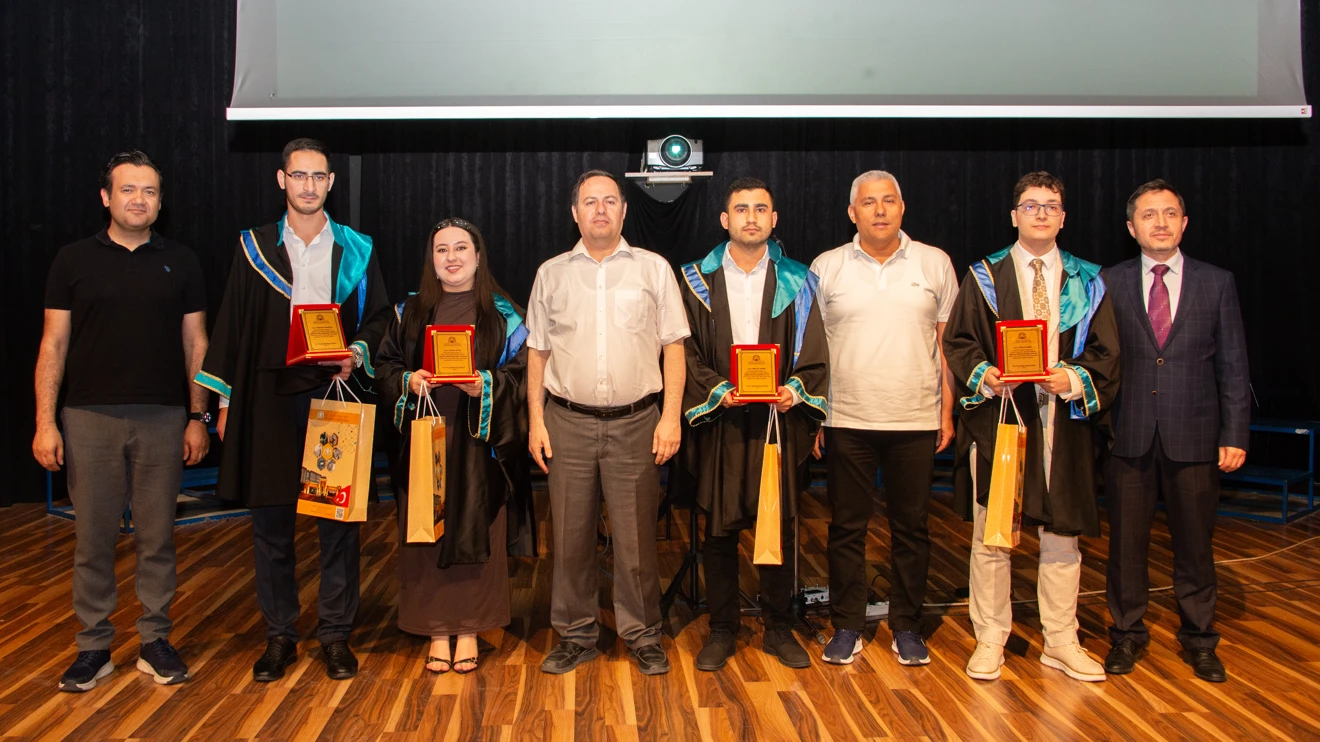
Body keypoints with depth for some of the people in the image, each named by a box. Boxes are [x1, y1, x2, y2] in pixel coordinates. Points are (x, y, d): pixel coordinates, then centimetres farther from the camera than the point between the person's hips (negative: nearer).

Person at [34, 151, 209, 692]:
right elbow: (54, 344, 4)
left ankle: (155, 642, 17)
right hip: (90, 418, 0)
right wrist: (44, 422, -3)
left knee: (157, 536, 6)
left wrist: (197, 417, 1)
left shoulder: (179, 262, 8)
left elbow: (195, 343, 7)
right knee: (92, 537, 5)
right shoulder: (74, 260, 6)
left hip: (163, 418, 0)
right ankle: (93, 647, 17)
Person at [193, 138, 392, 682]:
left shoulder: (355, 249, 8)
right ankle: (280, 634, 18)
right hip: (270, 398, 1)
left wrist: (356, 353, -11)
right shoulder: (254, 248, 9)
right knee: (270, 521, 5)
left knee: (339, 519, 2)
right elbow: (232, 325, 10)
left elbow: (378, 315, 10)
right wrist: (227, 401, 6)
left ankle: (336, 633, 14)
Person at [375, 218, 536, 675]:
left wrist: (486, 386, -17)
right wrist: (407, 381, -9)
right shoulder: (411, 312, 10)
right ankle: (437, 629, 15)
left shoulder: (502, 314, 3)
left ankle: (469, 629, 14)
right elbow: (384, 365, 12)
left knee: (477, 533, 1)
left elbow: (522, 372, 0)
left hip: (479, 444, -2)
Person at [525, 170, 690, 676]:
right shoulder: (552, 273, 10)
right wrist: (535, 420, 3)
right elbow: (538, 352, 10)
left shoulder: (653, 269, 5)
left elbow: (673, 346, 3)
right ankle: (576, 635, 22)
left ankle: (642, 635, 19)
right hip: (568, 423, 2)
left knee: (636, 537, 3)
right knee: (571, 535, 7)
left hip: (635, 422, -1)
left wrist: (671, 417, -5)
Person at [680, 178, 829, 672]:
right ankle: (722, 630, 19)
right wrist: (718, 390, -13)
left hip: (781, 420, 1)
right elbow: (686, 352, 2)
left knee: (780, 527, 6)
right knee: (719, 528, 5)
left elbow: (813, 353, 4)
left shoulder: (796, 282, 7)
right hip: (720, 423, 0)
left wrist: (795, 390, -14)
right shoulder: (698, 281, 6)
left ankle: (778, 627, 21)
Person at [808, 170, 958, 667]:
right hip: (846, 420, 0)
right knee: (846, 527, 6)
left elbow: (947, 343, 8)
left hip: (916, 420, 1)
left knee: (912, 527, 8)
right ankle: (847, 626, 19)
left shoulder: (935, 264, 6)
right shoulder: (826, 268, 4)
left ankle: (907, 627, 22)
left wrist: (948, 411, 3)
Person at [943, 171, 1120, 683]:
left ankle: (1061, 642, 22)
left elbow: (1105, 351, 6)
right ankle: (990, 641, 16)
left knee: (1062, 535, 8)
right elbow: (957, 340, 3)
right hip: (998, 416, -1)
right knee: (990, 536, 3)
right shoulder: (984, 277, 5)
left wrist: (1074, 378, -13)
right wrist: (982, 374, -16)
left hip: (1064, 421, 2)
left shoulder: (1087, 282, 9)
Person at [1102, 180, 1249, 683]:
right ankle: (1127, 634, 24)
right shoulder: (1110, 283, 3)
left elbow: (1233, 365, 4)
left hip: (1194, 436, 0)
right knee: (1126, 540, 8)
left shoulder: (1216, 283, 4)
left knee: (1195, 542, 10)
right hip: (1129, 435, 0)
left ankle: (1198, 638, 27)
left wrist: (1235, 435, -1)